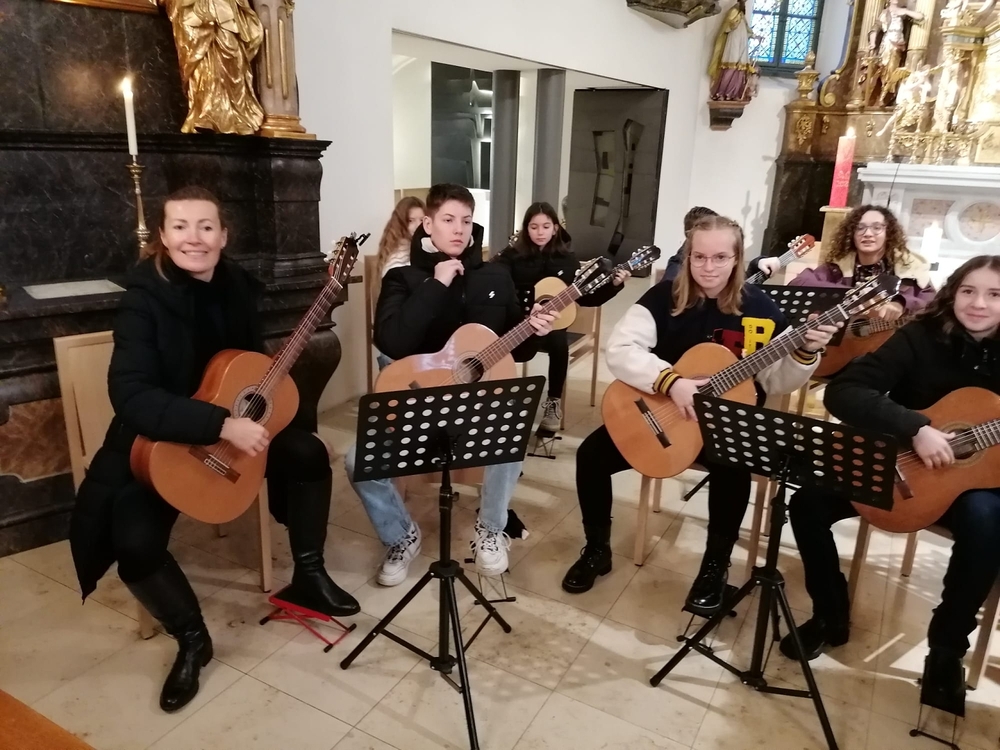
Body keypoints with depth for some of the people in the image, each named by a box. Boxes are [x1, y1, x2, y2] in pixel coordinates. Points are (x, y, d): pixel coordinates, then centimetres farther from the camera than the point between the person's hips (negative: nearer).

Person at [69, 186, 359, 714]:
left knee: (309, 452, -11)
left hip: (234, 423, 5)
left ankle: (308, 577, 8)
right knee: (134, 540, -24)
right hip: (156, 442, -5)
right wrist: (222, 426, -39)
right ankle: (192, 638, 4)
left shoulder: (235, 285, -3)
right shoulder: (145, 298, -21)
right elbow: (131, 395, -32)